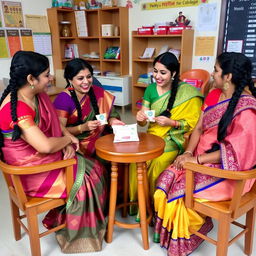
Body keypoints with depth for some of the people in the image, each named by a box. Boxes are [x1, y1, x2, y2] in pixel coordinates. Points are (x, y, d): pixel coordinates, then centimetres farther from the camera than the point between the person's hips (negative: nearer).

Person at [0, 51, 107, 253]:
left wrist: (68, 142, -8)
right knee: (84, 180, -8)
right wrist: (69, 139, -14)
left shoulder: (39, 95, 1)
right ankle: (75, 231, 17)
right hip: (32, 170, -8)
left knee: (95, 168, 1)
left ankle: (62, 219, 16)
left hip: (46, 158, 8)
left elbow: (56, 123, 11)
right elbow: (45, 146, -33)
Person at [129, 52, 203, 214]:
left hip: (175, 139, -4)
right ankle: (137, 200, -4)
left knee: (157, 163, -30)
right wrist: (140, 117, -14)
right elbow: (143, 122, 9)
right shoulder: (151, 89, 7)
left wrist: (172, 122, -20)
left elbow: (193, 123, -5)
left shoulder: (187, 92, -7)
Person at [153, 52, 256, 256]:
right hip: (200, 158, 7)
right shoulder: (214, 95, 5)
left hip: (227, 168, -7)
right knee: (165, 180, -12)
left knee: (181, 189, -20)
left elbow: (234, 151, -22)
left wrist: (195, 159, -22)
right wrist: (188, 152, -10)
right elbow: (199, 128, 6)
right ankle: (170, 233, 10)